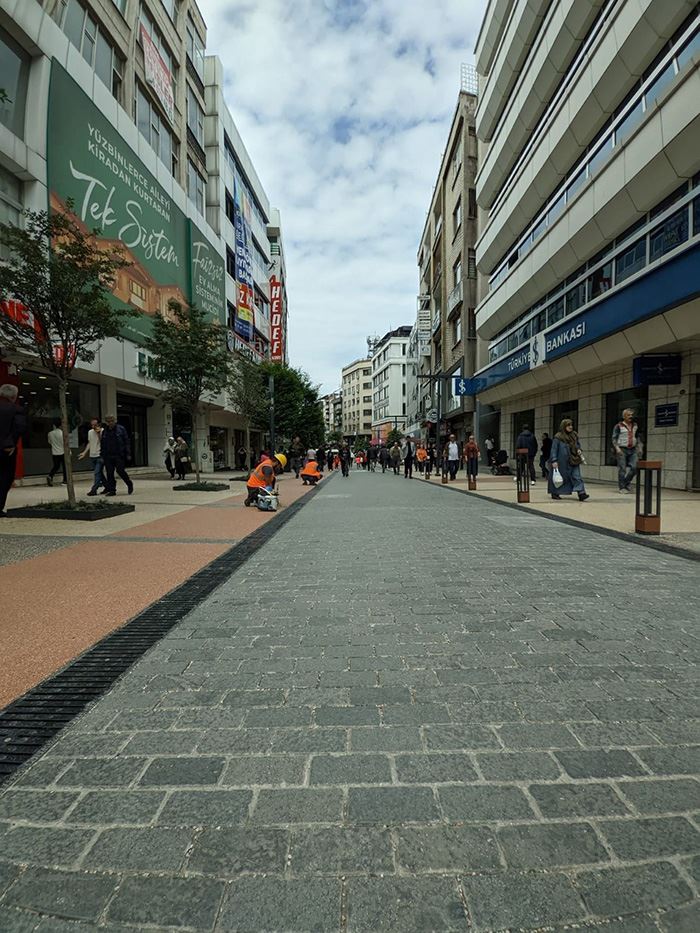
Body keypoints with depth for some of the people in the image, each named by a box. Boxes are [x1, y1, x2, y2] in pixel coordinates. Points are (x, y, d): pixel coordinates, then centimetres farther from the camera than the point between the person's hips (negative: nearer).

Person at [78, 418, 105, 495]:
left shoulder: (103, 431, -8)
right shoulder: (90, 432, 11)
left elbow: (102, 442, -18)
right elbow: (89, 443, 20)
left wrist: (99, 433, -22)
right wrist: (84, 453, 14)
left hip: (100, 456, -7)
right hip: (92, 456, 7)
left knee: (97, 473, -10)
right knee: (99, 473, 12)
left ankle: (94, 490, -9)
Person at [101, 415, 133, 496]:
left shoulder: (121, 429, 1)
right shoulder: (104, 431, 13)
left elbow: (126, 442, -1)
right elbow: (102, 445, 18)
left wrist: (128, 454, -6)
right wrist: (102, 456, 13)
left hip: (119, 455, -4)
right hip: (108, 456, 4)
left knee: (120, 471, -8)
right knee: (109, 474, 2)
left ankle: (129, 484, 15)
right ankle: (111, 490, 9)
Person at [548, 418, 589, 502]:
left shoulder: (574, 435, 10)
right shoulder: (558, 437, -9)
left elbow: (578, 444, 25)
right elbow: (554, 450, -10)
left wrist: (578, 450, 2)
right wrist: (554, 461, -16)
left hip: (573, 461, 5)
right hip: (562, 462, -5)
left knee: (577, 476, -5)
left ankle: (581, 493, -10)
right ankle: (555, 493, 21)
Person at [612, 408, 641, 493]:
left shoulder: (635, 426, 15)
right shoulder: (619, 426, -1)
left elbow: (637, 437, 24)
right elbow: (614, 438, -5)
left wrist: (639, 447, 13)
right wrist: (617, 448, -16)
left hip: (632, 450, 5)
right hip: (622, 450, -5)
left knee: (634, 467, -5)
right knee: (622, 469, -3)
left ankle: (626, 484, 15)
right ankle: (622, 487, 5)